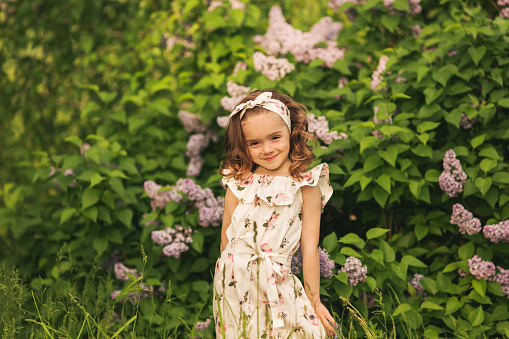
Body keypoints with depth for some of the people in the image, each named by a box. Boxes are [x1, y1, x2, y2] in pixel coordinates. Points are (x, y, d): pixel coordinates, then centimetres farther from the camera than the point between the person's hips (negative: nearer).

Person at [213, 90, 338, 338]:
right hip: (233, 287, 2)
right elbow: (226, 240, 5)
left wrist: (314, 302, -2)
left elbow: (309, 248, -5)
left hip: (276, 288, -2)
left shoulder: (305, 186, -5)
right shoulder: (239, 183, 1)